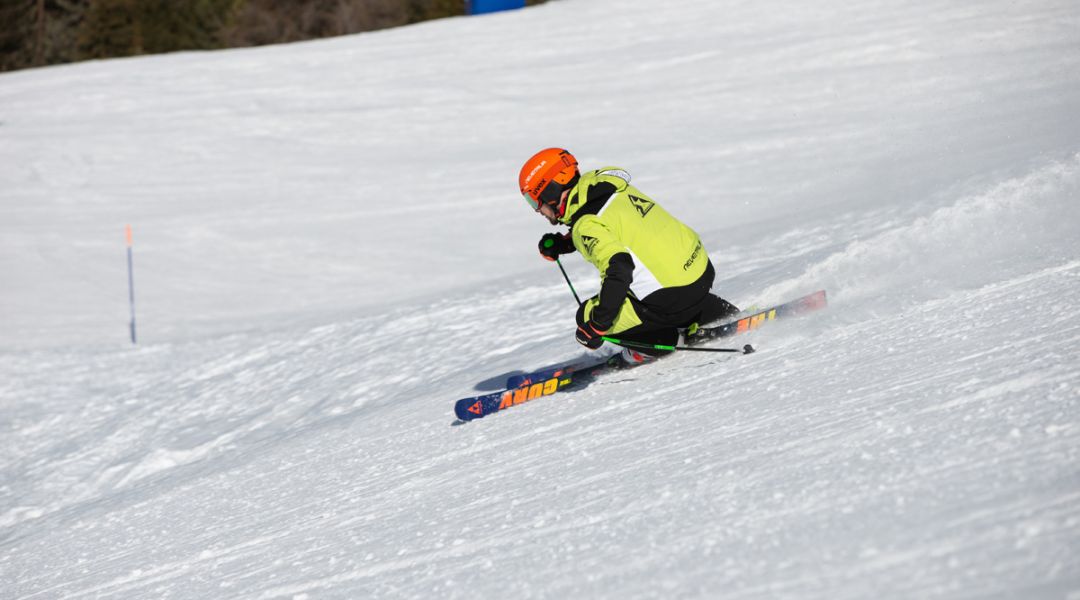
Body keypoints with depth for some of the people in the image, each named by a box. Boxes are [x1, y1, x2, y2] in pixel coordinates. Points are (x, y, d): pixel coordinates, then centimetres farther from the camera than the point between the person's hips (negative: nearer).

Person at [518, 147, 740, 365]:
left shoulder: (586, 226, -18)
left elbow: (618, 269, -30)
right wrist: (563, 243, 17)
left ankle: (660, 340, 6)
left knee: (588, 317, 0)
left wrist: (595, 326, -23)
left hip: (673, 297, -8)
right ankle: (719, 313, 29)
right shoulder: (606, 183, 8)